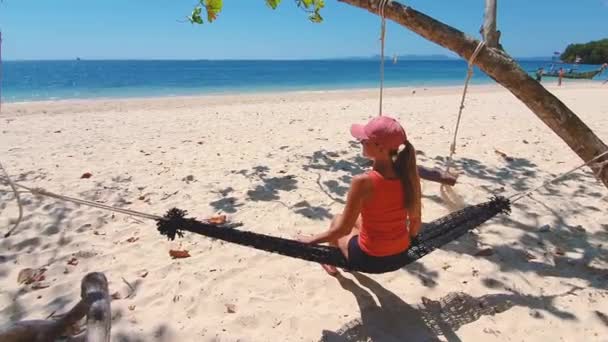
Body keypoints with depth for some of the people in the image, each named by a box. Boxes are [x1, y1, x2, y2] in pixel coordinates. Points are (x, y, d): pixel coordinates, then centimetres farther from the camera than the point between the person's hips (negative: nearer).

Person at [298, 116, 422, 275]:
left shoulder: (363, 182, -28)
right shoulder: (409, 174, -13)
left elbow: (341, 230, -20)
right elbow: (416, 221, 0)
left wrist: (310, 240, -4)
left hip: (369, 258, -5)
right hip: (401, 253, 5)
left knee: (337, 221, 24)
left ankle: (332, 263, 47)